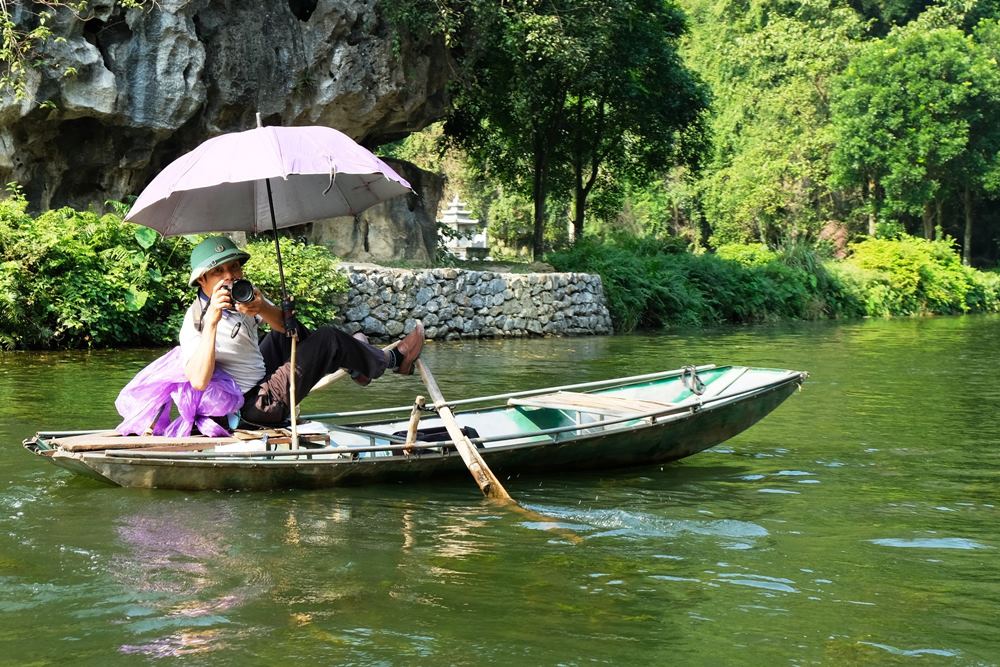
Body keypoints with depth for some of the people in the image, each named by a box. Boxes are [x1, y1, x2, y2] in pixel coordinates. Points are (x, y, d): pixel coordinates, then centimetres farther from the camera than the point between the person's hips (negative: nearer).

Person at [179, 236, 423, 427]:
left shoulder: (240, 294, -2)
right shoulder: (195, 321, -24)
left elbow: (284, 324, -5)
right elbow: (198, 381, -39)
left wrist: (262, 309, -27)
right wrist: (211, 322, -43)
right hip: (257, 407, -9)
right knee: (328, 339, -6)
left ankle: (355, 366, 41)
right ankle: (394, 360, 19)